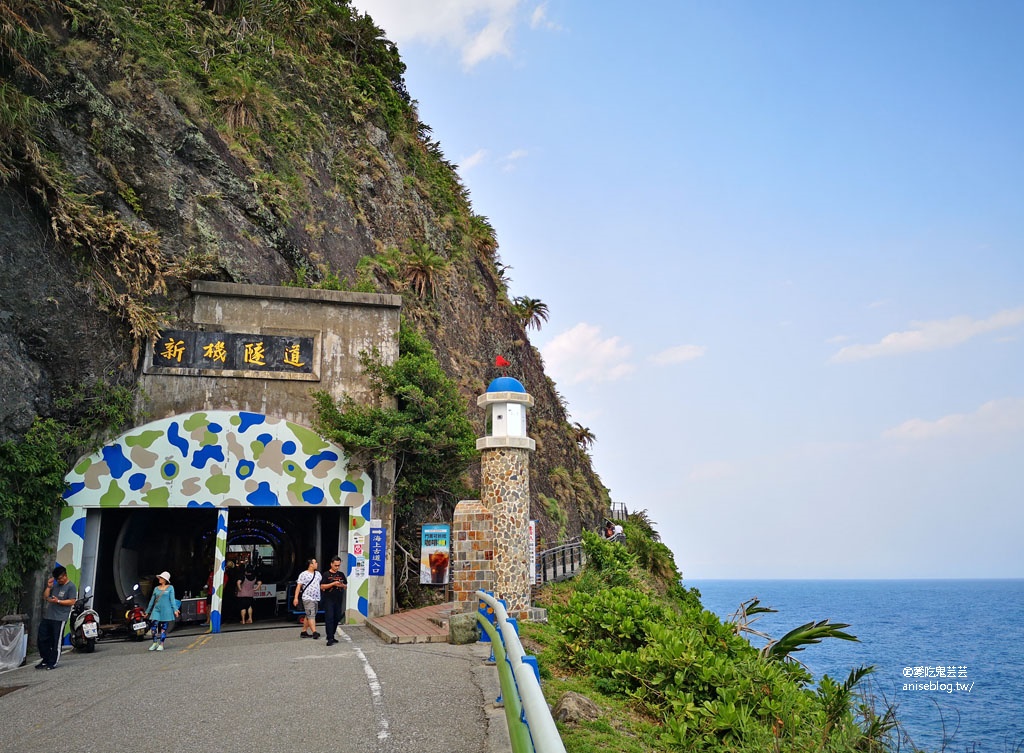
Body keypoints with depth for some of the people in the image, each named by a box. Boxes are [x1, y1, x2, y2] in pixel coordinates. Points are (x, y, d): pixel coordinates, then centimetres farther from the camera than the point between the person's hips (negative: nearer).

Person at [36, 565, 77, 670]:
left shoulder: (71, 587, -5)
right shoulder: (55, 585, 18)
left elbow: (72, 602, -12)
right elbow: (45, 597, 18)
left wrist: (58, 601, -20)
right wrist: (48, 587, 5)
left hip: (59, 619, -8)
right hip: (47, 617, 8)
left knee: (56, 642, -2)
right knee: (41, 640, 10)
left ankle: (52, 663, 7)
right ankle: (45, 660, 25)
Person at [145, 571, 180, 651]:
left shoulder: (170, 588, 3)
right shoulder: (156, 589, 12)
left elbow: (172, 599, -1)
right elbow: (152, 600, 17)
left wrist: (175, 610, -9)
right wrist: (147, 611, 18)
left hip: (166, 610, -3)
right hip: (156, 610, 3)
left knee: (163, 628, 0)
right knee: (154, 626, -9)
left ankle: (161, 645, 6)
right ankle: (155, 643, 3)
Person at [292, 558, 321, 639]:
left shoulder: (318, 573, 14)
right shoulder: (303, 574, -5)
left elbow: (321, 583, 22)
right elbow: (298, 586, -8)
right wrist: (296, 598, -13)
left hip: (316, 598, 7)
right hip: (308, 598, -7)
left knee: (308, 616, 11)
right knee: (311, 616, -12)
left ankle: (303, 632, 17)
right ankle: (314, 632, -17)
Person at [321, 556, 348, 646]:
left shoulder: (341, 574, 12)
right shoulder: (327, 575, -1)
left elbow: (346, 587, 17)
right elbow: (322, 587, -7)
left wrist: (342, 585, -7)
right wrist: (333, 584, -17)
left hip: (338, 600, 5)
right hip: (329, 600, -5)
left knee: (336, 618, 8)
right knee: (329, 618, -10)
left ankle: (332, 636, 21)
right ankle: (330, 639, -11)